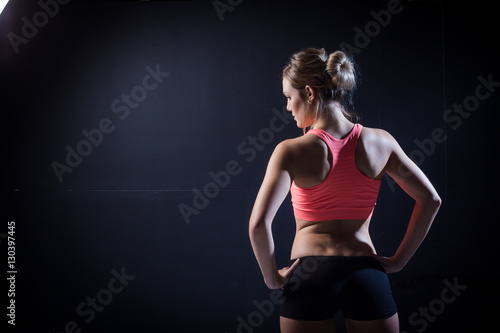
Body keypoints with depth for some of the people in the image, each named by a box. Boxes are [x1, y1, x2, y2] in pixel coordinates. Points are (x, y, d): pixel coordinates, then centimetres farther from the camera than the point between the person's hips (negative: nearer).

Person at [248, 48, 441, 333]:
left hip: (310, 276, -2)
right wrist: (398, 261, 7)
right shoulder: (380, 142, 0)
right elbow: (431, 200, 2)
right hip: (367, 274, 3)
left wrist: (272, 276, -6)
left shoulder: (291, 151, -11)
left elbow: (259, 223, -20)